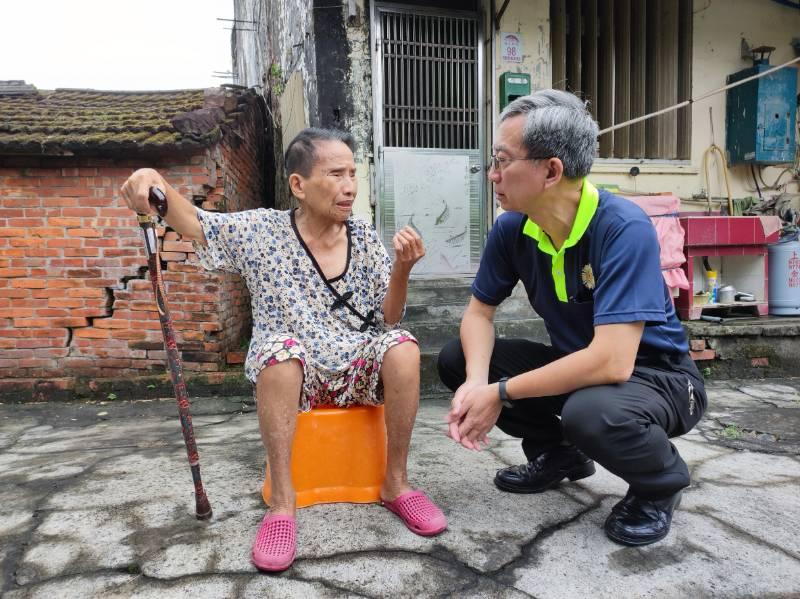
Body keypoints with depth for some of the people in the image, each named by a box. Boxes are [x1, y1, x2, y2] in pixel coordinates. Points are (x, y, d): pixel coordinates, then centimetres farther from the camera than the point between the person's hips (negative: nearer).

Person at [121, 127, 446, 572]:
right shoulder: (262, 232, -4)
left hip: (358, 375, 2)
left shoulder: (367, 239, -1)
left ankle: (396, 483, -11)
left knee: (404, 346, -27)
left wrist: (402, 269, -19)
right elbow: (194, 222, -4)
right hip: (294, 376, -1)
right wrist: (157, 183, -25)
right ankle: (282, 501, -24)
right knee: (280, 347, -34)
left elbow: (388, 322, -1)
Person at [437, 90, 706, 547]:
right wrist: (477, 381, -22)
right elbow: (480, 311, -2)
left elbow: (612, 361, -36)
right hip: (576, 364, 6)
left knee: (588, 413, -39)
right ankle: (560, 454, 13)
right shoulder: (512, 228, -11)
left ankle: (661, 482, -1)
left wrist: (500, 393, -28)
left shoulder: (624, 228, -30)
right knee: (456, 359, -6)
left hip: (657, 376, -5)